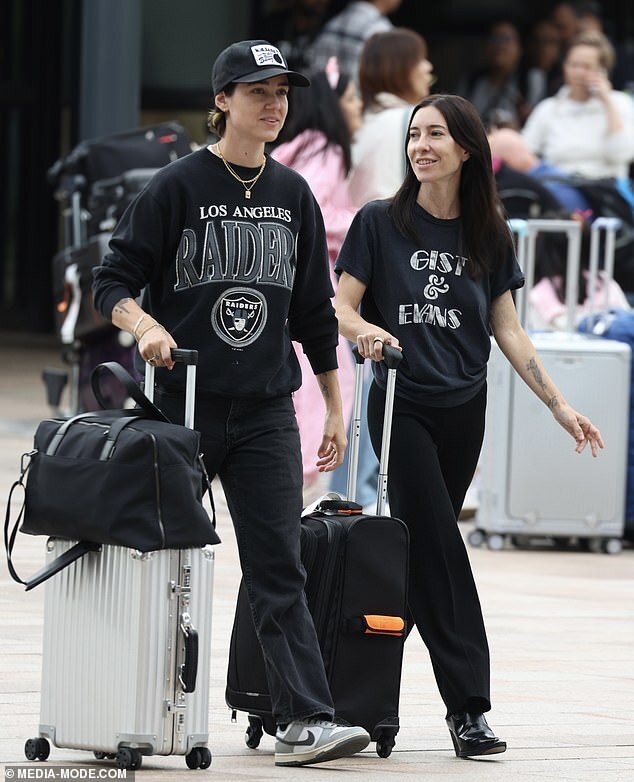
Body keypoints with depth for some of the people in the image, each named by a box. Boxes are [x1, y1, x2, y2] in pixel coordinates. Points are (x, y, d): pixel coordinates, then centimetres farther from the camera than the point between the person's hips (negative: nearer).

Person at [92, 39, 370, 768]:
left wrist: (335, 410, 14)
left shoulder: (294, 196, 10)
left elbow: (315, 312, 15)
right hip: (183, 404, -3)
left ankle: (303, 720, -13)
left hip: (266, 411, 3)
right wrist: (144, 324, -24)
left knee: (277, 566, -6)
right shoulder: (177, 186, -3)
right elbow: (113, 281, -3)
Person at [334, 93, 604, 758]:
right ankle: (468, 707, -12)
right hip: (401, 403, -4)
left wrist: (560, 406, 5)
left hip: (463, 409, 4)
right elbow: (342, 307, -2)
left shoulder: (489, 236, 8)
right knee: (437, 548, -11)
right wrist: (365, 330, -25)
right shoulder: (380, 223, -1)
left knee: (423, 550, 5)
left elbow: (507, 330, 10)